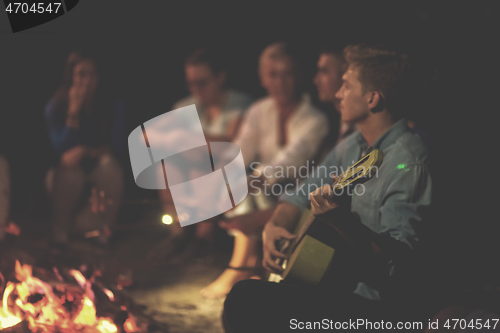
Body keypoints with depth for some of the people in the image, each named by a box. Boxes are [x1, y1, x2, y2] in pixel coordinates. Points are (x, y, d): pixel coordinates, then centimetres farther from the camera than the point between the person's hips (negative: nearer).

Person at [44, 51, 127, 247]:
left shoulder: (114, 106, -9)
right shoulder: (55, 107, -11)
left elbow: (119, 148, -12)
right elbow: (62, 150, -19)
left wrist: (85, 151, -28)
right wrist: (73, 111, -26)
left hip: (100, 172, 1)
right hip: (68, 177, -1)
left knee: (109, 164, -32)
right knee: (69, 169, -35)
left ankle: (104, 225, -13)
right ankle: (61, 227, -12)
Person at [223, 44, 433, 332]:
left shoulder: (408, 160, -19)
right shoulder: (353, 146, 10)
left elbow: (396, 256, -26)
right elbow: (300, 195, 20)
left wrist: (341, 221, -39)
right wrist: (274, 227, 0)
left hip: (375, 301, -9)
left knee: (249, 300, -19)